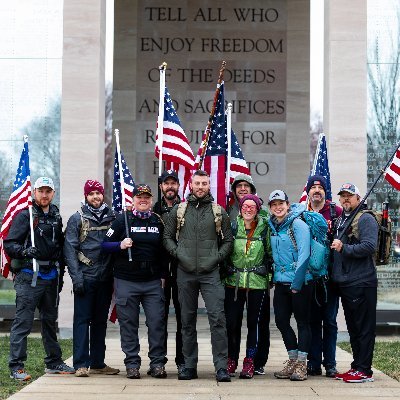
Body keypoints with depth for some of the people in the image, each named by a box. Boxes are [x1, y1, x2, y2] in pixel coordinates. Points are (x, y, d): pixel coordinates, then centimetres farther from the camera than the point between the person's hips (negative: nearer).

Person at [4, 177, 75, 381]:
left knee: (50, 320, 16)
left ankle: (54, 362, 27)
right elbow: (9, 244, -9)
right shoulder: (25, 216, -5)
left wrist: (60, 274, 18)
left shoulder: (56, 217, 14)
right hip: (28, 276, -7)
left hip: (51, 277, 7)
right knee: (23, 321, -8)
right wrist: (25, 251, -28)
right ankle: (16, 367, -4)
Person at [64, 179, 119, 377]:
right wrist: (76, 277, -12)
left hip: (105, 278, 4)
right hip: (85, 277, -4)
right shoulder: (77, 219, 0)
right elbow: (70, 249, -5)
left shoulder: (111, 217, 10)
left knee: (101, 320, 10)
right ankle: (81, 364, -1)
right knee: (82, 319, -3)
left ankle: (98, 363, 17)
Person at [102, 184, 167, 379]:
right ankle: (132, 364, 9)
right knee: (128, 323, 1)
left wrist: (163, 275, 12)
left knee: (156, 322, -3)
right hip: (126, 281, -2)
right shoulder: (123, 220, 3)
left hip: (153, 282, 2)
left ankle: (157, 363, 6)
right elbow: (105, 244, 3)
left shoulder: (158, 221, 12)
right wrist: (120, 245, -15)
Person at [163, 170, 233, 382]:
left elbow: (228, 240, 11)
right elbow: (167, 236, 12)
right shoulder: (179, 210, 9)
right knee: (187, 320, 8)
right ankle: (189, 366, 15)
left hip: (210, 273, -2)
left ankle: (221, 367, -9)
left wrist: (217, 257, -3)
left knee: (217, 318, -11)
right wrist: (177, 253, -4)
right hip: (185, 273, 2)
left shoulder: (219, 212, 7)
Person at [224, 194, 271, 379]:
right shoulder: (233, 227, 5)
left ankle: (250, 362, 11)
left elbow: (271, 254, 9)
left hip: (258, 283, 0)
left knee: (254, 323, 3)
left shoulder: (265, 229, 4)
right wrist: (223, 273, 5)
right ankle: (231, 360, 14)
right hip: (234, 282, 1)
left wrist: (270, 277, 3)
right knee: (232, 322, 0)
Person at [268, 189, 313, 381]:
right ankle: (292, 360, 19)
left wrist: (297, 283, -16)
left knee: (302, 322, 0)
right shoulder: (273, 227, 10)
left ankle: (301, 365, 4)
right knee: (281, 321, 7)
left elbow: (304, 254, -16)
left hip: (300, 281, -7)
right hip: (281, 282, 7)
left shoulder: (298, 224, -10)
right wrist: (275, 277, 10)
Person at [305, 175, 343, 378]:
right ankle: (314, 363, 12)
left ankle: (330, 364, 9)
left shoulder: (336, 211, 2)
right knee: (313, 320, 6)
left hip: (330, 275, -2)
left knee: (330, 321, 3)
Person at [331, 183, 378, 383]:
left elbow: (370, 246, -20)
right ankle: (356, 366, 20)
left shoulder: (365, 219, -7)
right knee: (352, 327, 13)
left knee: (364, 327, -5)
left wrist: (344, 248, -22)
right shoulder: (340, 220, 20)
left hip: (362, 282, -9)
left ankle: (364, 370, -2)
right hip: (344, 283, 9)